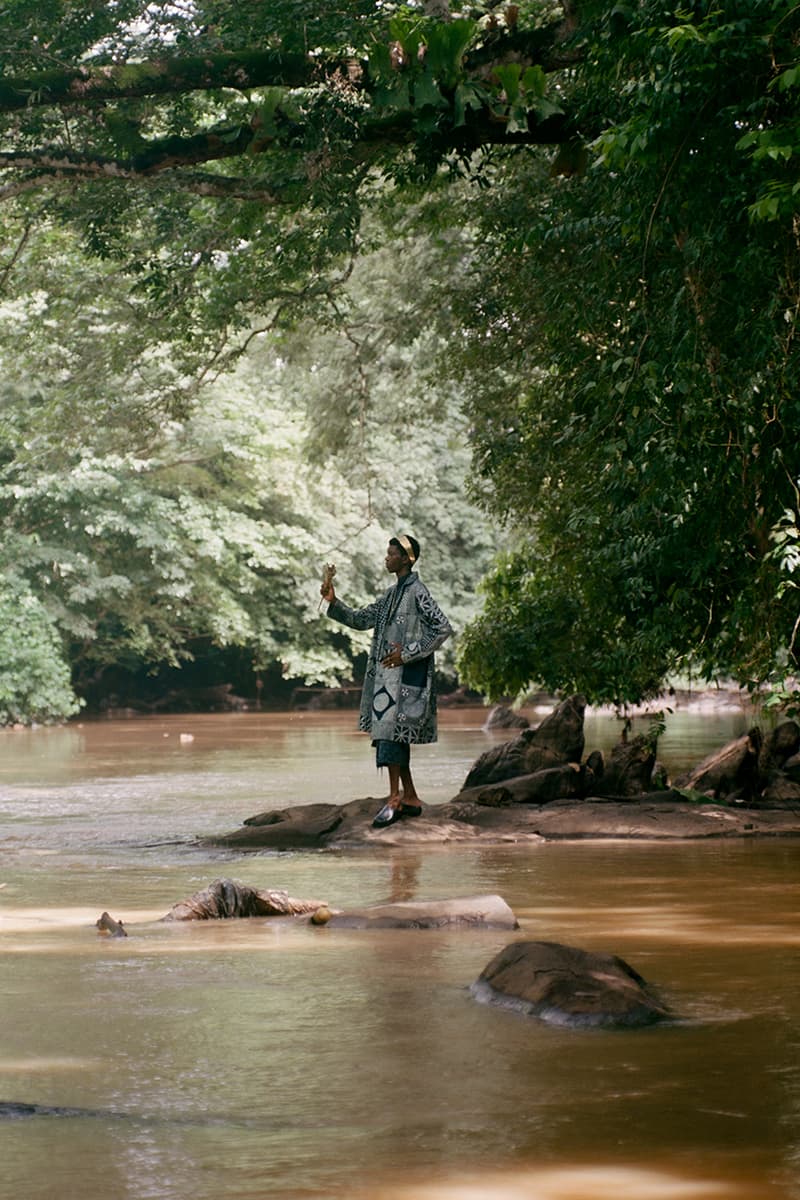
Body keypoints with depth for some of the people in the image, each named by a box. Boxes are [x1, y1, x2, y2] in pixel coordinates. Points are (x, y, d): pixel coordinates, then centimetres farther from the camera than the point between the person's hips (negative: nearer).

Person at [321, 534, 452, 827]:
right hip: (386, 673, 9)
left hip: (405, 673, -9)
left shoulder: (417, 592, -10)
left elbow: (443, 628, -15)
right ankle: (410, 798, 15)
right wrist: (334, 603, 8)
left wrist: (408, 653, -15)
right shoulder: (392, 595, 17)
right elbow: (361, 619, 23)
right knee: (388, 733, 9)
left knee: (391, 730, -15)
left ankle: (395, 798, -15)